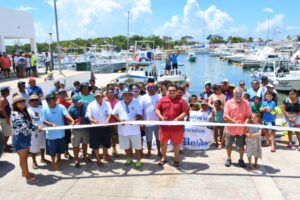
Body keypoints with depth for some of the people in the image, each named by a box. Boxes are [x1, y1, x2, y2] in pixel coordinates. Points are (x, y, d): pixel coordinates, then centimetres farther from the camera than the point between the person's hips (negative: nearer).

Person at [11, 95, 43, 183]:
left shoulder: (24, 112, 10)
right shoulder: (15, 114, -18)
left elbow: (29, 123, 15)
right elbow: (23, 125, -26)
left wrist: (37, 127, -2)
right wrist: (36, 128, -19)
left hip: (26, 138, 9)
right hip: (19, 139, -8)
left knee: (25, 157, 19)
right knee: (23, 158, 1)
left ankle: (24, 172, 34)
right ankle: (28, 176, 8)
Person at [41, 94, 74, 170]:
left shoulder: (61, 107, -6)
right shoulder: (45, 109, -7)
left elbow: (66, 114, -20)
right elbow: (44, 121, -9)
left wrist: (72, 120, -39)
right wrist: (52, 124, -26)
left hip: (60, 132, 2)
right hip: (51, 133, -2)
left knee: (60, 148, 19)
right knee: (52, 150, 8)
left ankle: (58, 159, 42)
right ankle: (53, 163, 26)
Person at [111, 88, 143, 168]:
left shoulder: (136, 103, -3)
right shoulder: (119, 104, 4)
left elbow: (139, 115, -7)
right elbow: (114, 114, 7)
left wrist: (135, 119, -29)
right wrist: (119, 119, -12)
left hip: (134, 129, -3)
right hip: (123, 129, 3)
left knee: (137, 146, 3)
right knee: (126, 146, 16)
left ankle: (138, 161, 18)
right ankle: (129, 159, 36)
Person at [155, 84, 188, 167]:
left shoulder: (181, 101, -1)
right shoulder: (163, 100, 5)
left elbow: (185, 112, -6)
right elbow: (157, 109, 2)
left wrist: (177, 118, -21)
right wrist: (161, 117, -15)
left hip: (177, 126, -1)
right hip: (164, 125, 2)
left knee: (176, 143, 10)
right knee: (163, 142, 11)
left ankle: (176, 159, 29)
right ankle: (163, 158, 30)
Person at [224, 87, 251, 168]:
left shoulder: (246, 103, 0)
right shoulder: (229, 103, -3)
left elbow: (248, 116, -1)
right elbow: (225, 116, -10)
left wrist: (246, 122, -20)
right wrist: (234, 121, -21)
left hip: (241, 129, 0)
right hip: (231, 128, 0)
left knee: (241, 145, 10)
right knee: (229, 145, 12)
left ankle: (241, 160, 28)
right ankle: (229, 159, 30)